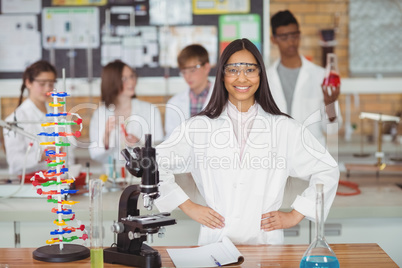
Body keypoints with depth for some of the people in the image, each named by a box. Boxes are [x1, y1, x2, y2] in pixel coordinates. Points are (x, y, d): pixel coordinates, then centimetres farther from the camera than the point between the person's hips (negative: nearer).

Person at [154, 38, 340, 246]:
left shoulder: (284, 128, 8)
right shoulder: (199, 127, 7)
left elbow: (327, 171, 14)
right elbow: (155, 164, 12)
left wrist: (295, 215, 9)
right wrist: (188, 206, 7)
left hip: (265, 241, 1)